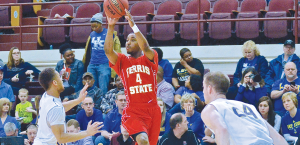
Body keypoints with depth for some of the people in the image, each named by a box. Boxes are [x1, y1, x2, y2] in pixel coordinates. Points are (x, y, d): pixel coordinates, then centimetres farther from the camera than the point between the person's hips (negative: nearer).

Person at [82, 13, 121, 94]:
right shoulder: (92, 35, 14)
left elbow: (116, 50, 2)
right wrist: (84, 64, 25)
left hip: (104, 65, -5)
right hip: (92, 65, 5)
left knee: (103, 89, -7)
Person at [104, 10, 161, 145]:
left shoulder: (150, 59, 5)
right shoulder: (123, 61, 8)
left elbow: (145, 48, -18)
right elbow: (108, 50, -11)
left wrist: (133, 25, -27)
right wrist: (111, 27, -19)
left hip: (152, 110, 2)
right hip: (133, 111, -1)